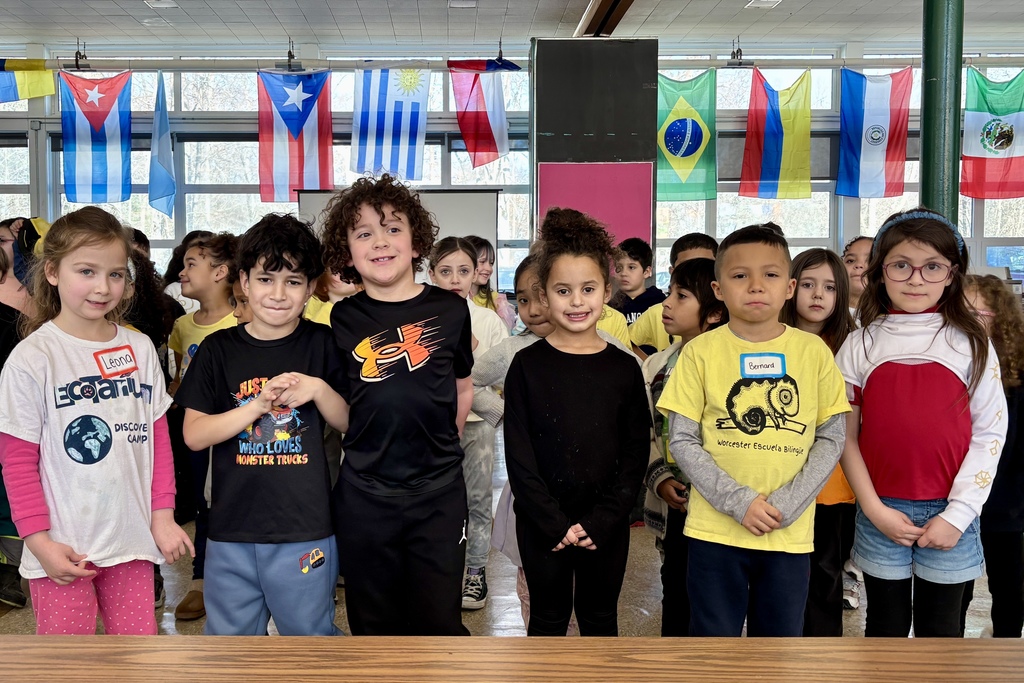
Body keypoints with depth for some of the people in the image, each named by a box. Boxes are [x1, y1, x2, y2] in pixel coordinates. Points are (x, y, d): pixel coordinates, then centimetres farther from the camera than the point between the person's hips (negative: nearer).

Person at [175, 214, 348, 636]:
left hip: (305, 530, -1)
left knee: (309, 632, 14)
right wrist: (257, 406, -18)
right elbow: (193, 435, -5)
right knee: (228, 635, 16)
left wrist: (318, 389, -17)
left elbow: (349, 422, 2)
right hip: (232, 529, 1)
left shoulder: (320, 344, 0)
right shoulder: (219, 350, 1)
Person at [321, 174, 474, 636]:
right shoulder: (343, 319, 0)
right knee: (373, 625, 13)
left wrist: (437, 446, 9)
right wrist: (373, 447, 0)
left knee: (439, 621, 4)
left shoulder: (450, 310, -1)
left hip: (438, 492, -1)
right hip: (364, 496, 1)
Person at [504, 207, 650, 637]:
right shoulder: (527, 365, -5)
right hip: (542, 526, -1)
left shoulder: (623, 368, -2)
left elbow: (635, 454, -2)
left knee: (600, 620, 16)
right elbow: (518, 455, -7)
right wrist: (556, 524, -13)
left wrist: (600, 522, -11)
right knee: (547, 620, 12)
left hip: (606, 527, 1)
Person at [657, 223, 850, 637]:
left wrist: (787, 503, -10)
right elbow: (681, 440, -5)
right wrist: (737, 501, -14)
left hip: (790, 533, 2)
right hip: (715, 530, -1)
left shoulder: (813, 351, 0)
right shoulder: (701, 352, -4)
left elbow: (832, 437, 2)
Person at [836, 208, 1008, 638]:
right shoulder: (861, 345, 0)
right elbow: (846, 437, 1)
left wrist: (958, 514, -10)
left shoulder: (971, 344, -1)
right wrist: (874, 510, -7)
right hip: (882, 512, 0)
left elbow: (990, 433, -3)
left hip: (949, 512, 0)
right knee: (886, 627, 13)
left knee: (940, 627, 13)